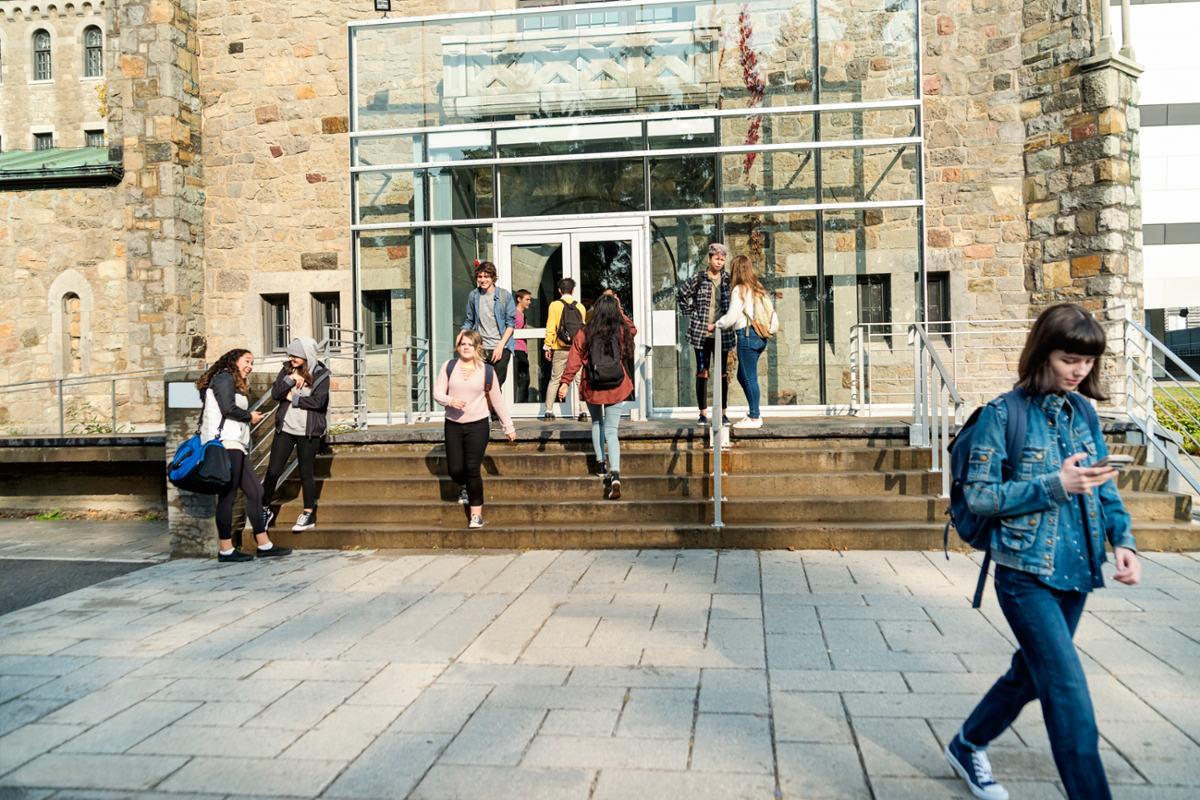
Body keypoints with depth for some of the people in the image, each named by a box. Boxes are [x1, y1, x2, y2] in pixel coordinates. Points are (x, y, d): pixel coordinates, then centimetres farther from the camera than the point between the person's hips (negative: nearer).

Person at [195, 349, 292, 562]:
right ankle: (226, 550, -4)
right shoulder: (224, 378, -4)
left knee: (255, 492, 8)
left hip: (236, 445, 11)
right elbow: (228, 408, -16)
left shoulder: (236, 384, 27)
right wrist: (250, 416, -1)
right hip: (226, 442, -11)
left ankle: (264, 546, 11)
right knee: (227, 496, -8)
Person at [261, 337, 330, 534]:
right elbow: (275, 393, -4)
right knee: (273, 471, 2)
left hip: (308, 430, -3)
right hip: (285, 428, 3)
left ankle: (309, 515, 18)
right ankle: (265, 509, 20)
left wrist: (293, 398, -9)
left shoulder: (320, 374, -6)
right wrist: (290, 380, -17)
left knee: (305, 473, 5)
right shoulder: (287, 370, 5)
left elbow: (318, 401, -16)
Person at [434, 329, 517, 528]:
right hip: (453, 425, 2)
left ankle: (476, 513, 3)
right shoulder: (449, 367, 3)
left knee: (472, 469, -9)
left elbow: (497, 400, 9)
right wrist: (450, 401, -18)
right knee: (455, 470, 2)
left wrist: (508, 426, 12)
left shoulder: (486, 370, 1)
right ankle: (466, 487, 39)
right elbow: (437, 393, 4)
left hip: (478, 425, -2)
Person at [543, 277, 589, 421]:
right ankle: (583, 411, -1)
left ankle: (549, 411, 6)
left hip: (560, 349, -1)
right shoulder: (580, 306, 6)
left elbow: (550, 328, -5)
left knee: (555, 379, 6)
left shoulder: (554, 305, -2)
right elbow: (584, 328, 11)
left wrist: (548, 347, 0)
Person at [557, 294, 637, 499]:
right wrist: (619, 312, 23)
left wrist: (565, 382, -2)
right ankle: (614, 473, -17)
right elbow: (633, 329, 21)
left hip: (591, 388, 0)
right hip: (615, 388, 0)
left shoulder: (584, 334, -8)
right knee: (611, 431, -1)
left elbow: (574, 360, -8)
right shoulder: (622, 332, -3)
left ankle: (600, 462, 26)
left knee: (596, 423, 26)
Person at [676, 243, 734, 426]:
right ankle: (703, 413, 9)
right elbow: (680, 296, 9)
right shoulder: (697, 279, 0)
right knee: (702, 372, 3)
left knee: (722, 372, 4)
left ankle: (723, 412, 11)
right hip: (701, 332, -1)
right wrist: (692, 315, 2)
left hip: (722, 333, 1)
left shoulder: (728, 279, 5)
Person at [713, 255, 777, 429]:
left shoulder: (739, 290, -9)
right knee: (743, 376, 16)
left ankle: (754, 418, 0)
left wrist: (715, 326, 8)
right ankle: (755, 412, 16)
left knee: (749, 378, -4)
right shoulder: (756, 289, 15)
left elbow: (731, 317, -10)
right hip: (759, 336, 8)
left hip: (747, 335, -8)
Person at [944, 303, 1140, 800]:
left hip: (1076, 572, 7)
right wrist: (1055, 485, -21)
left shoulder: (1083, 414, 6)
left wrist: (1122, 540, -5)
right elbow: (978, 495, -13)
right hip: (1026, 575, -7)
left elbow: (1103, 489, 12)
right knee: (1070, 695, -9)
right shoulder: (1005, 415, -12)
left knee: (1032, 674, 19)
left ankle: (967, 747, 40)